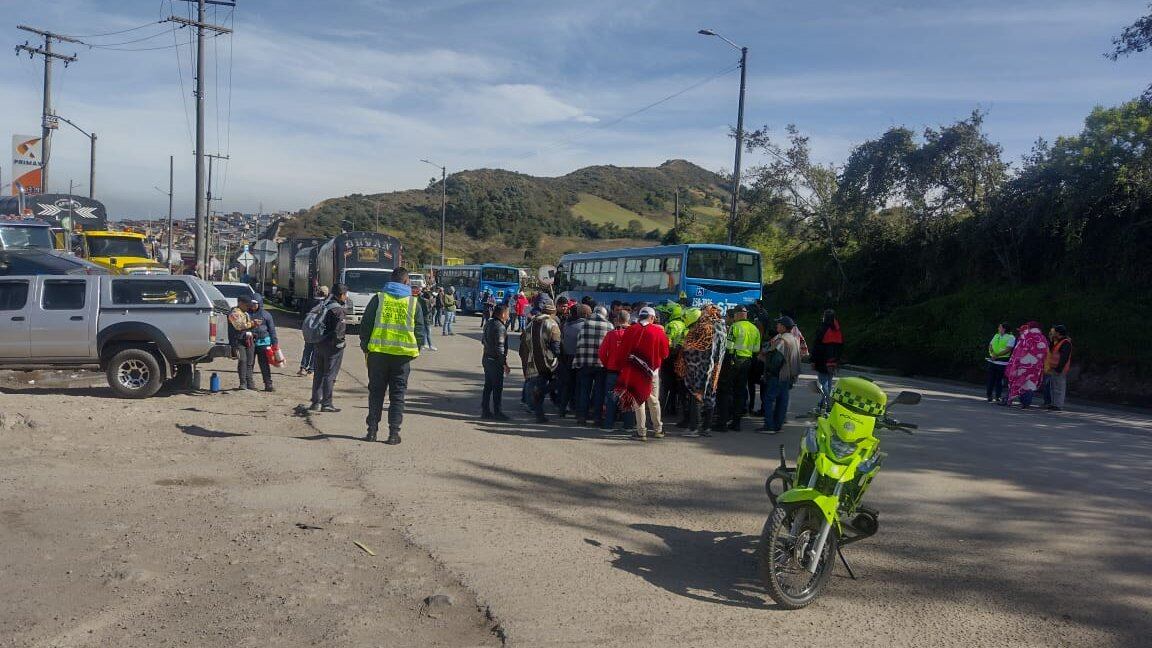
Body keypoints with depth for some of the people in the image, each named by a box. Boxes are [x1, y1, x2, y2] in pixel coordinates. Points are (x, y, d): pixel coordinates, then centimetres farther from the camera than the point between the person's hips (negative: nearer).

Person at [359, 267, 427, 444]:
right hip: (403, 354, 0)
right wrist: (416, 350, 13)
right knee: (397, 394, 6)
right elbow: (420, 330, 3)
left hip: (378, 352, 0)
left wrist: (365, 347, 12)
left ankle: (372, 430, 12)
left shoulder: (378, 298, 1)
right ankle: (394, 433, 5)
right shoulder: (413, 302, 1)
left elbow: (365, 325, 2)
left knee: (376, 392, 11)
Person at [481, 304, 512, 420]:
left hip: (486, 359, 9)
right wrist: (505, 364, -19)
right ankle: (498, 413, 2)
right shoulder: (500, 327, -19)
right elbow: (500, 348, -22)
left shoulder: (488, 324, 9)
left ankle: (485, 411, 18)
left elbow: (483, 340, 20)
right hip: (495, 361, -9)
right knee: (498, 388, -2)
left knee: (488, 386, 14)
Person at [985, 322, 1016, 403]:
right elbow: (990, 345, 11)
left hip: (1002, 362, -5)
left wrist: (997, 355, -18)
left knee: (999, 380, -3)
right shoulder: (996, 336, 17)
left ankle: (998, 397, 4)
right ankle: (989, 396, 9)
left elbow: (1007, 350, -13)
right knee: (991, 379, 4)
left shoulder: (1011, 337, -4)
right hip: (992, 360, 5)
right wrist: (992, 353, -9)